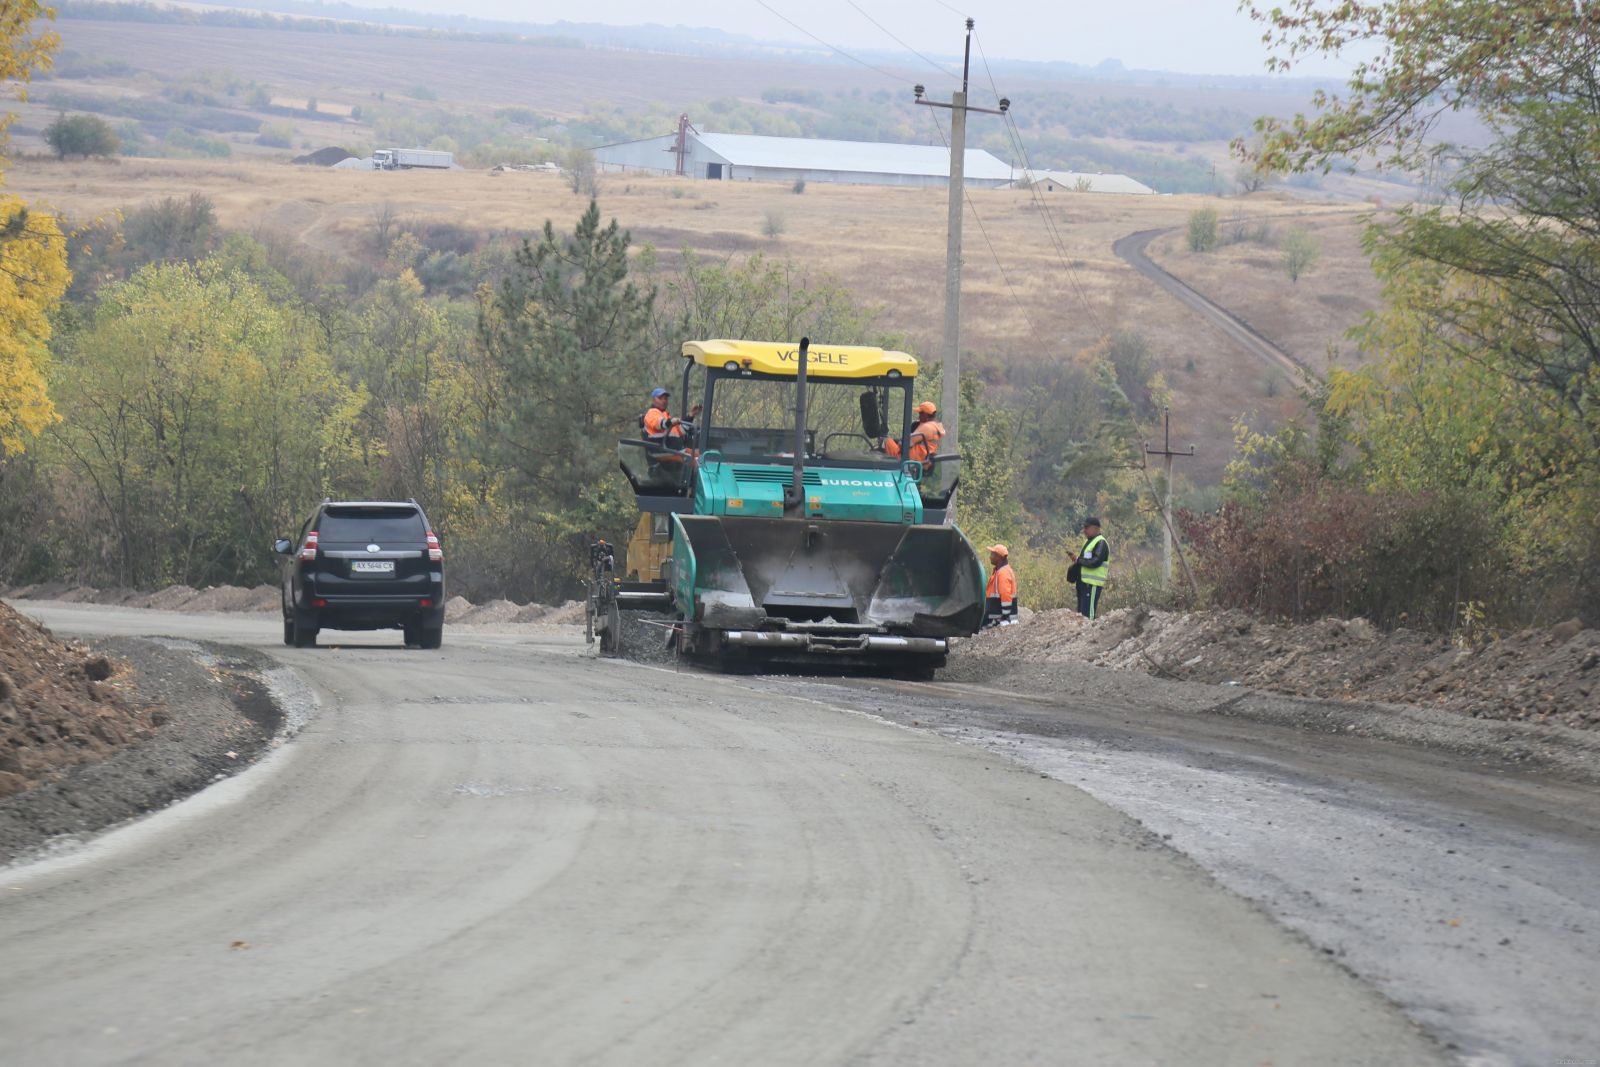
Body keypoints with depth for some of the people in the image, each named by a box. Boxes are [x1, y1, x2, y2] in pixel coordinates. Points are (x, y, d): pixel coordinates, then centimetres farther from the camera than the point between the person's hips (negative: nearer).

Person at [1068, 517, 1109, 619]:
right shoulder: (1088, 541, 18)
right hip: (1083, 582, 10)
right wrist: (1076, 557, 6)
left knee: (1087, 614, -13)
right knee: (1081, 611, 13)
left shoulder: (1101, 543, -12)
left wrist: (1078, 559, -13)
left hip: (1093, 584, -10)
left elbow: (1095, 562, -23)